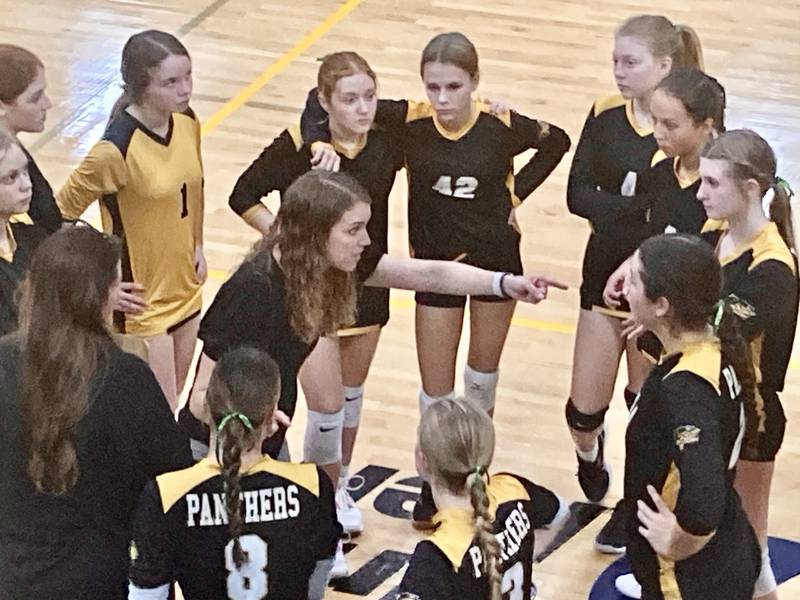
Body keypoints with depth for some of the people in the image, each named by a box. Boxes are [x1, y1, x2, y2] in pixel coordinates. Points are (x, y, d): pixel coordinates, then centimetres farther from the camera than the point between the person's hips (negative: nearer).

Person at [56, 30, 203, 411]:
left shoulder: (188, 123, -5)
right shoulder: (117, 150, -26)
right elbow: (59, 217, -17)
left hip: (186, 291, 7)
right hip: (142, 304, -7)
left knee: (168, 410, 19)